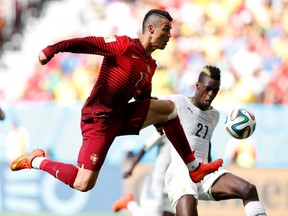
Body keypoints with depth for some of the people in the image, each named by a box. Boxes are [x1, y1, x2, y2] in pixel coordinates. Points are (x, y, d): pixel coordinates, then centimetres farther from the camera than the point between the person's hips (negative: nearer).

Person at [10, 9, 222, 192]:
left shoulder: (150, 65, 14)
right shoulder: (124, 45, -10)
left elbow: (143, 98, 28)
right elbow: (86, 43, -18)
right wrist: (52, 50, -29)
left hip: (122, 116, 8)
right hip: (99, 118, -8)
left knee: (168, 108, 0)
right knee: (83, 185, -16)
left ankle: (194, 168, 4)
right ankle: (36, 160, 8)